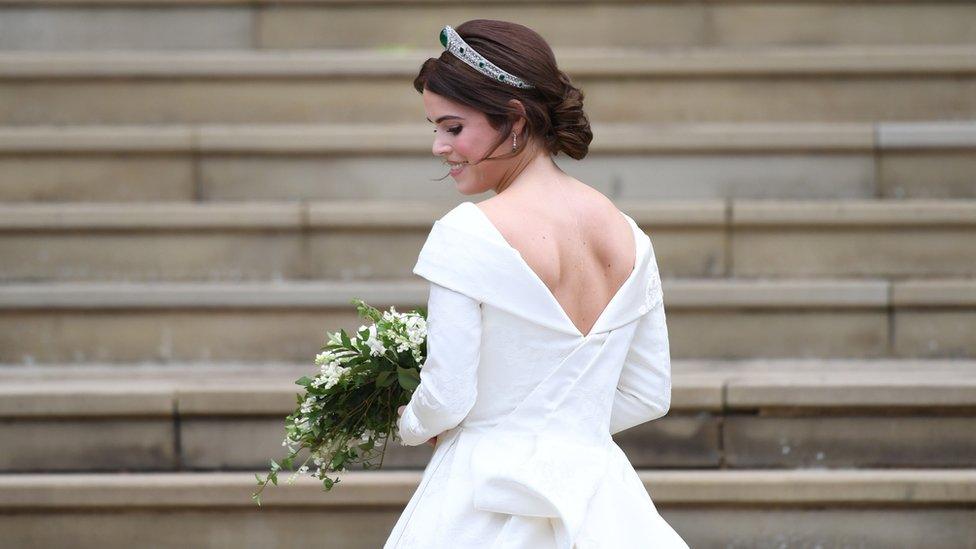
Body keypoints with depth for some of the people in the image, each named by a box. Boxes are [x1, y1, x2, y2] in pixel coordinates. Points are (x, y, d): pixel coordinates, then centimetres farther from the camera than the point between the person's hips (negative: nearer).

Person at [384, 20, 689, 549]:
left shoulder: (468, 234, -14)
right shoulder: (628, 236, 6)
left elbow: (446, 399, -12)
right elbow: (650, 396, 12)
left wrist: (410, 425, 9)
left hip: (487, 503, -6)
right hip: (599, 501, 6)